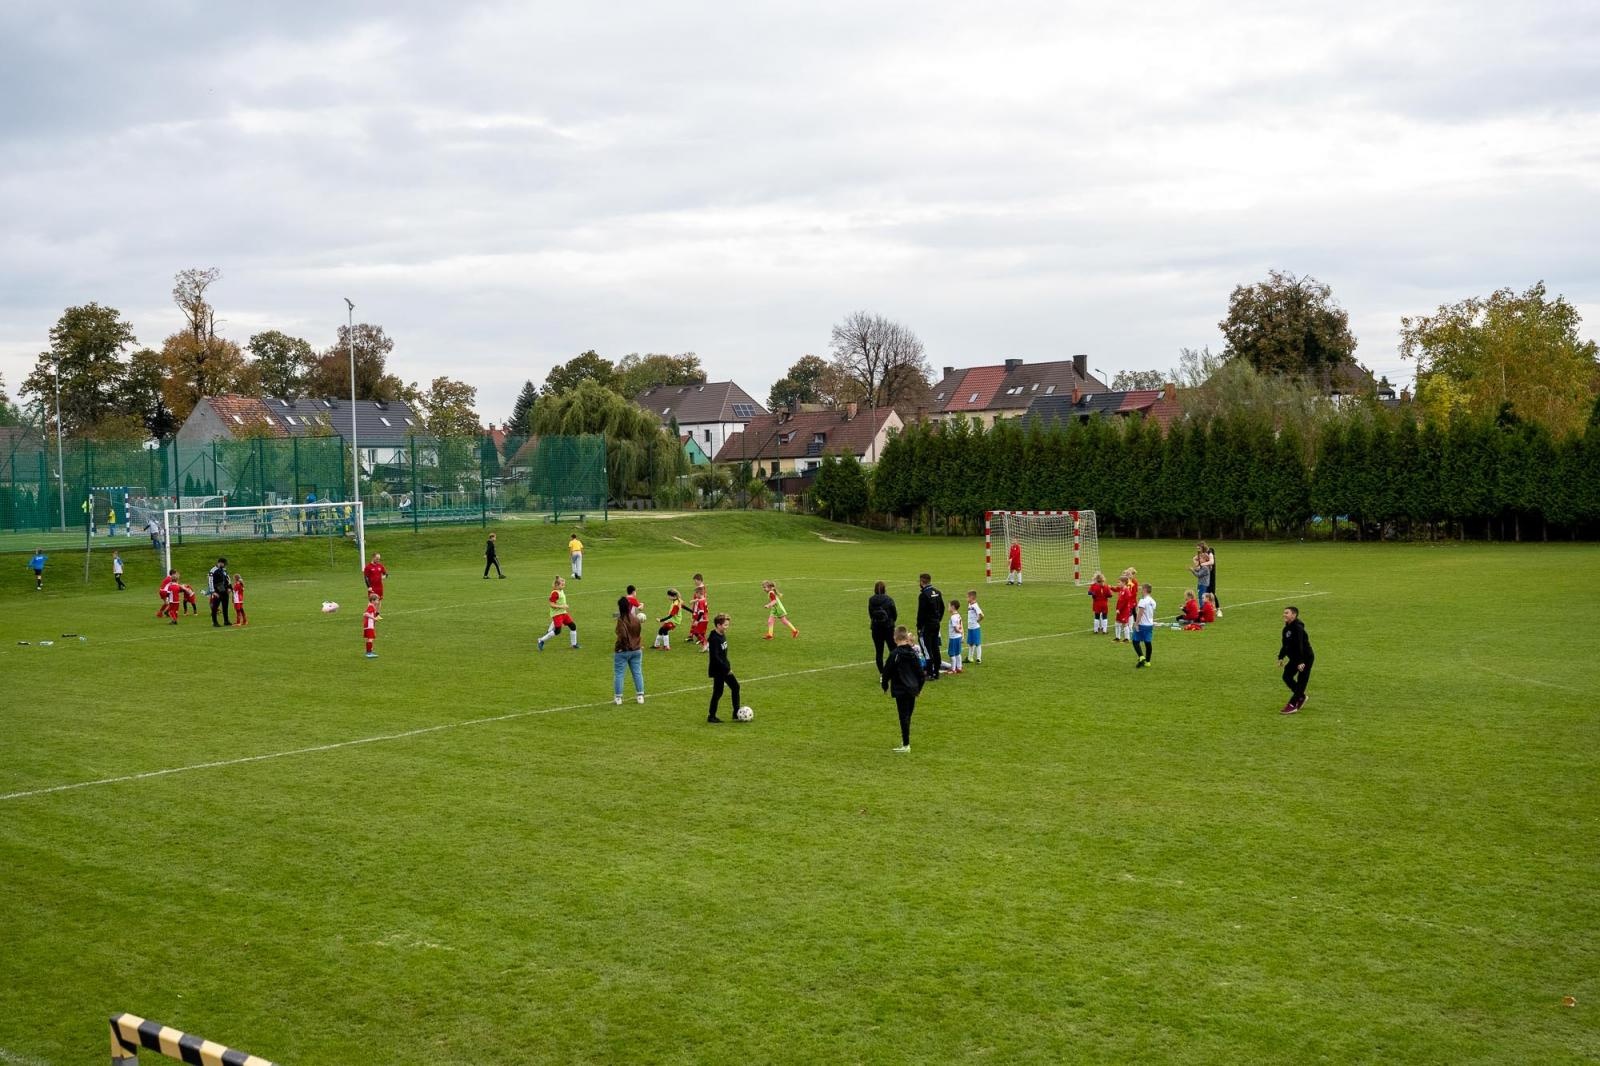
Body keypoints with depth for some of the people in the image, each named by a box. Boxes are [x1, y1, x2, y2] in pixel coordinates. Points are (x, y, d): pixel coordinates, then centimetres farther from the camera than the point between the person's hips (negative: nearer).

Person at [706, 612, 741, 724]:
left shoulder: (723, 636, 6)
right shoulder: (714, 639, -21)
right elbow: (715, 657, -26)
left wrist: (728, 667, 16)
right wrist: (726, 668, -22)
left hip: (724, 669, 9)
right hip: (717, 670, -9)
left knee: (735, 686, 10)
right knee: (718, 692, -2)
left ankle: (737, 714, 17)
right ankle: (711, 717, 11)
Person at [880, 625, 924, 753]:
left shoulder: (895, 654, -14)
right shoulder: (913, 652, 4)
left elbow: (887, 671, -9)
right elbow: (920, 672, 10)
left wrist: (885, 686, 7)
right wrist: (919, 687, 21)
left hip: (900, 690, -6)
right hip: (913, 689, 6)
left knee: (904, 716, -3)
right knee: (907, 716, 15)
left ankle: (906, 745, -1)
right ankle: (905, 741, 21)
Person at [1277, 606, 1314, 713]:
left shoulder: (1298, 628, -23)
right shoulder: (1286, 628, 7)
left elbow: (1300, 646, -29)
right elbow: (1285, 645, 16)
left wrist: (1301, 662, -34)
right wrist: (1281, 657, 9)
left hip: (1306, 658, -10)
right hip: (1294, 658, 10)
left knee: (1301, 681, -6)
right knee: (1286, 676, 9)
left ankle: (1292, 705, -8)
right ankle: (1301, 697, 26)